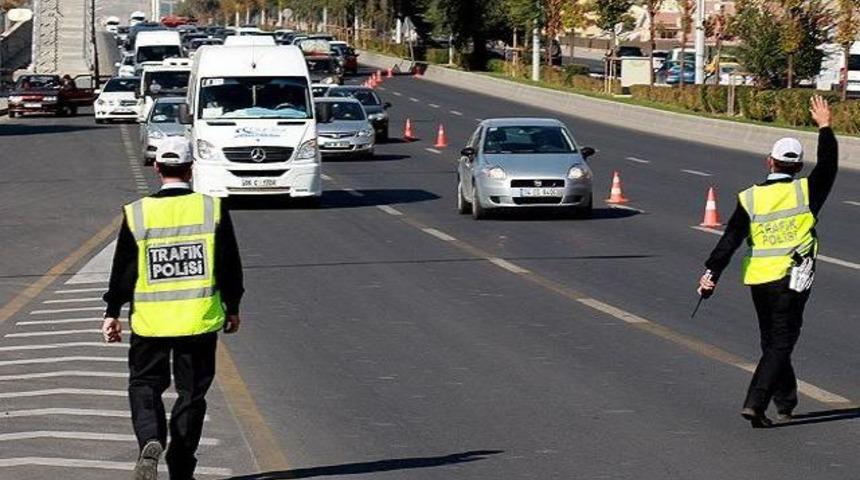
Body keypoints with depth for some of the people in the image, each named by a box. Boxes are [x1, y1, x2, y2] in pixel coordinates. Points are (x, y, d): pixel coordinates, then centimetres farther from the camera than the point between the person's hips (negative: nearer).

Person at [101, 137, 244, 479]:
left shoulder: (137, 214, -5)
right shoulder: (213, 209, -4)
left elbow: (123, 269, -1)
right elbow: (230, 266, 3)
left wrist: (112, 313, 9)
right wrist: (233, 307, 16)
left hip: (150, 320, 0)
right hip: (201, 318, 0)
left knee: (145, 385, 13)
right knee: (192, 392, 11)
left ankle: (151, 442, -14)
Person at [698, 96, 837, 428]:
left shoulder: (749, 198, -2)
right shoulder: (806, 192, -5)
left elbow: (731, 240, -7)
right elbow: (829, 165, 10)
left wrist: (711, 274, -8)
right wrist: (825, 128, 20)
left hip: (758, 279, 3)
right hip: (792, 279, -3)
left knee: (772, 342, 18)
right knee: (781, 344, -2)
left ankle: (785, 403, 26)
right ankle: (755, 403, -15)